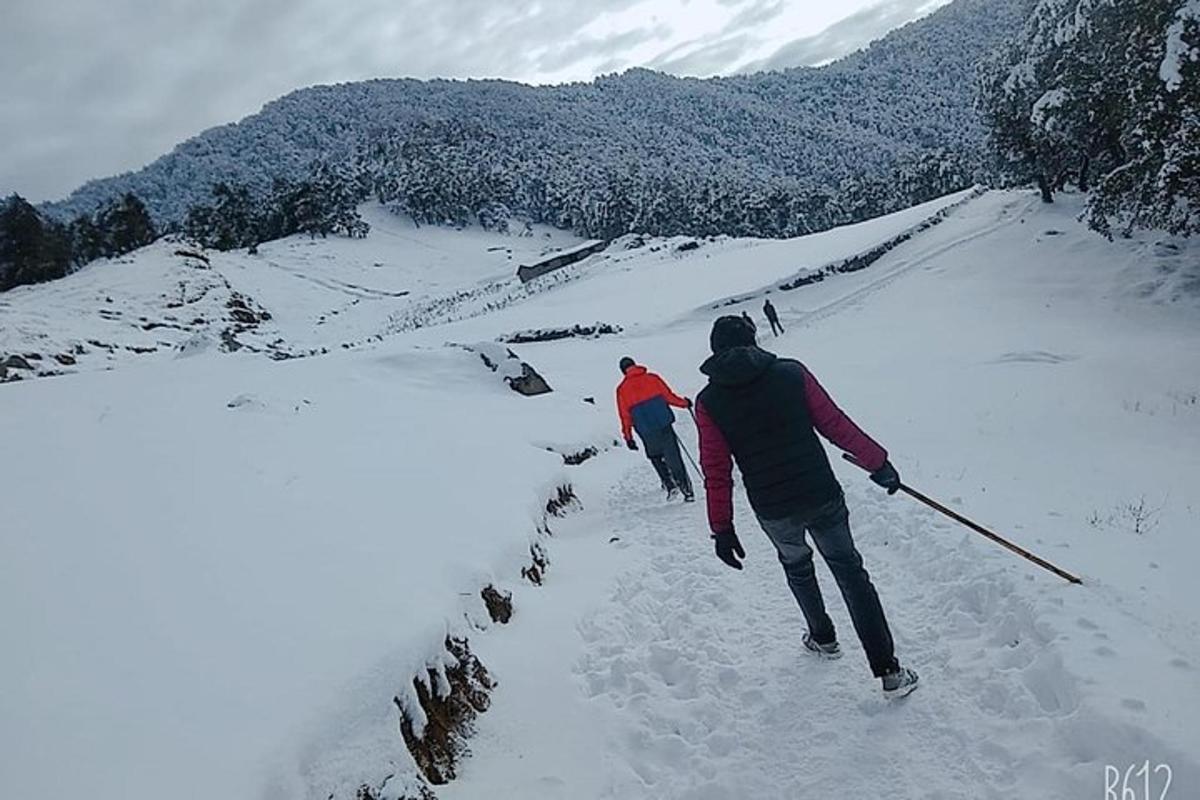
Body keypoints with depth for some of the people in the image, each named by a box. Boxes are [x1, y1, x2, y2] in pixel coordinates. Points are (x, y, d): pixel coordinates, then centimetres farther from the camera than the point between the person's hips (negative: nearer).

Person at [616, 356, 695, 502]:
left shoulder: (622, 389, 2)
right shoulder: (652, 378, 3)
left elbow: (625, 416, 3)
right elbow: (669, 396, 5)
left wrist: (628, 437, 9)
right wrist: (684, 403, 21)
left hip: (647, 432, 0)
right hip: (664, 425, 1)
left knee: (655, 457, 21)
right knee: (674, 458, 5)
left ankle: (670, 485, 12)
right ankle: (687, 490, 5)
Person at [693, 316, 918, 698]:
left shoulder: (709, 402, -4)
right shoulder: (792, 373, -4)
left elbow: (716, 471, -3)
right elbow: (835, 424, -2)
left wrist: (722, 528, 4)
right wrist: (877, 462, 9)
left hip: (773, 512, 1)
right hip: (822, 495, 0)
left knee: (796, 565, 30)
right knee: (849, 570, 14)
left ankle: (823, 637, 47)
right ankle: (888, 671, 12)